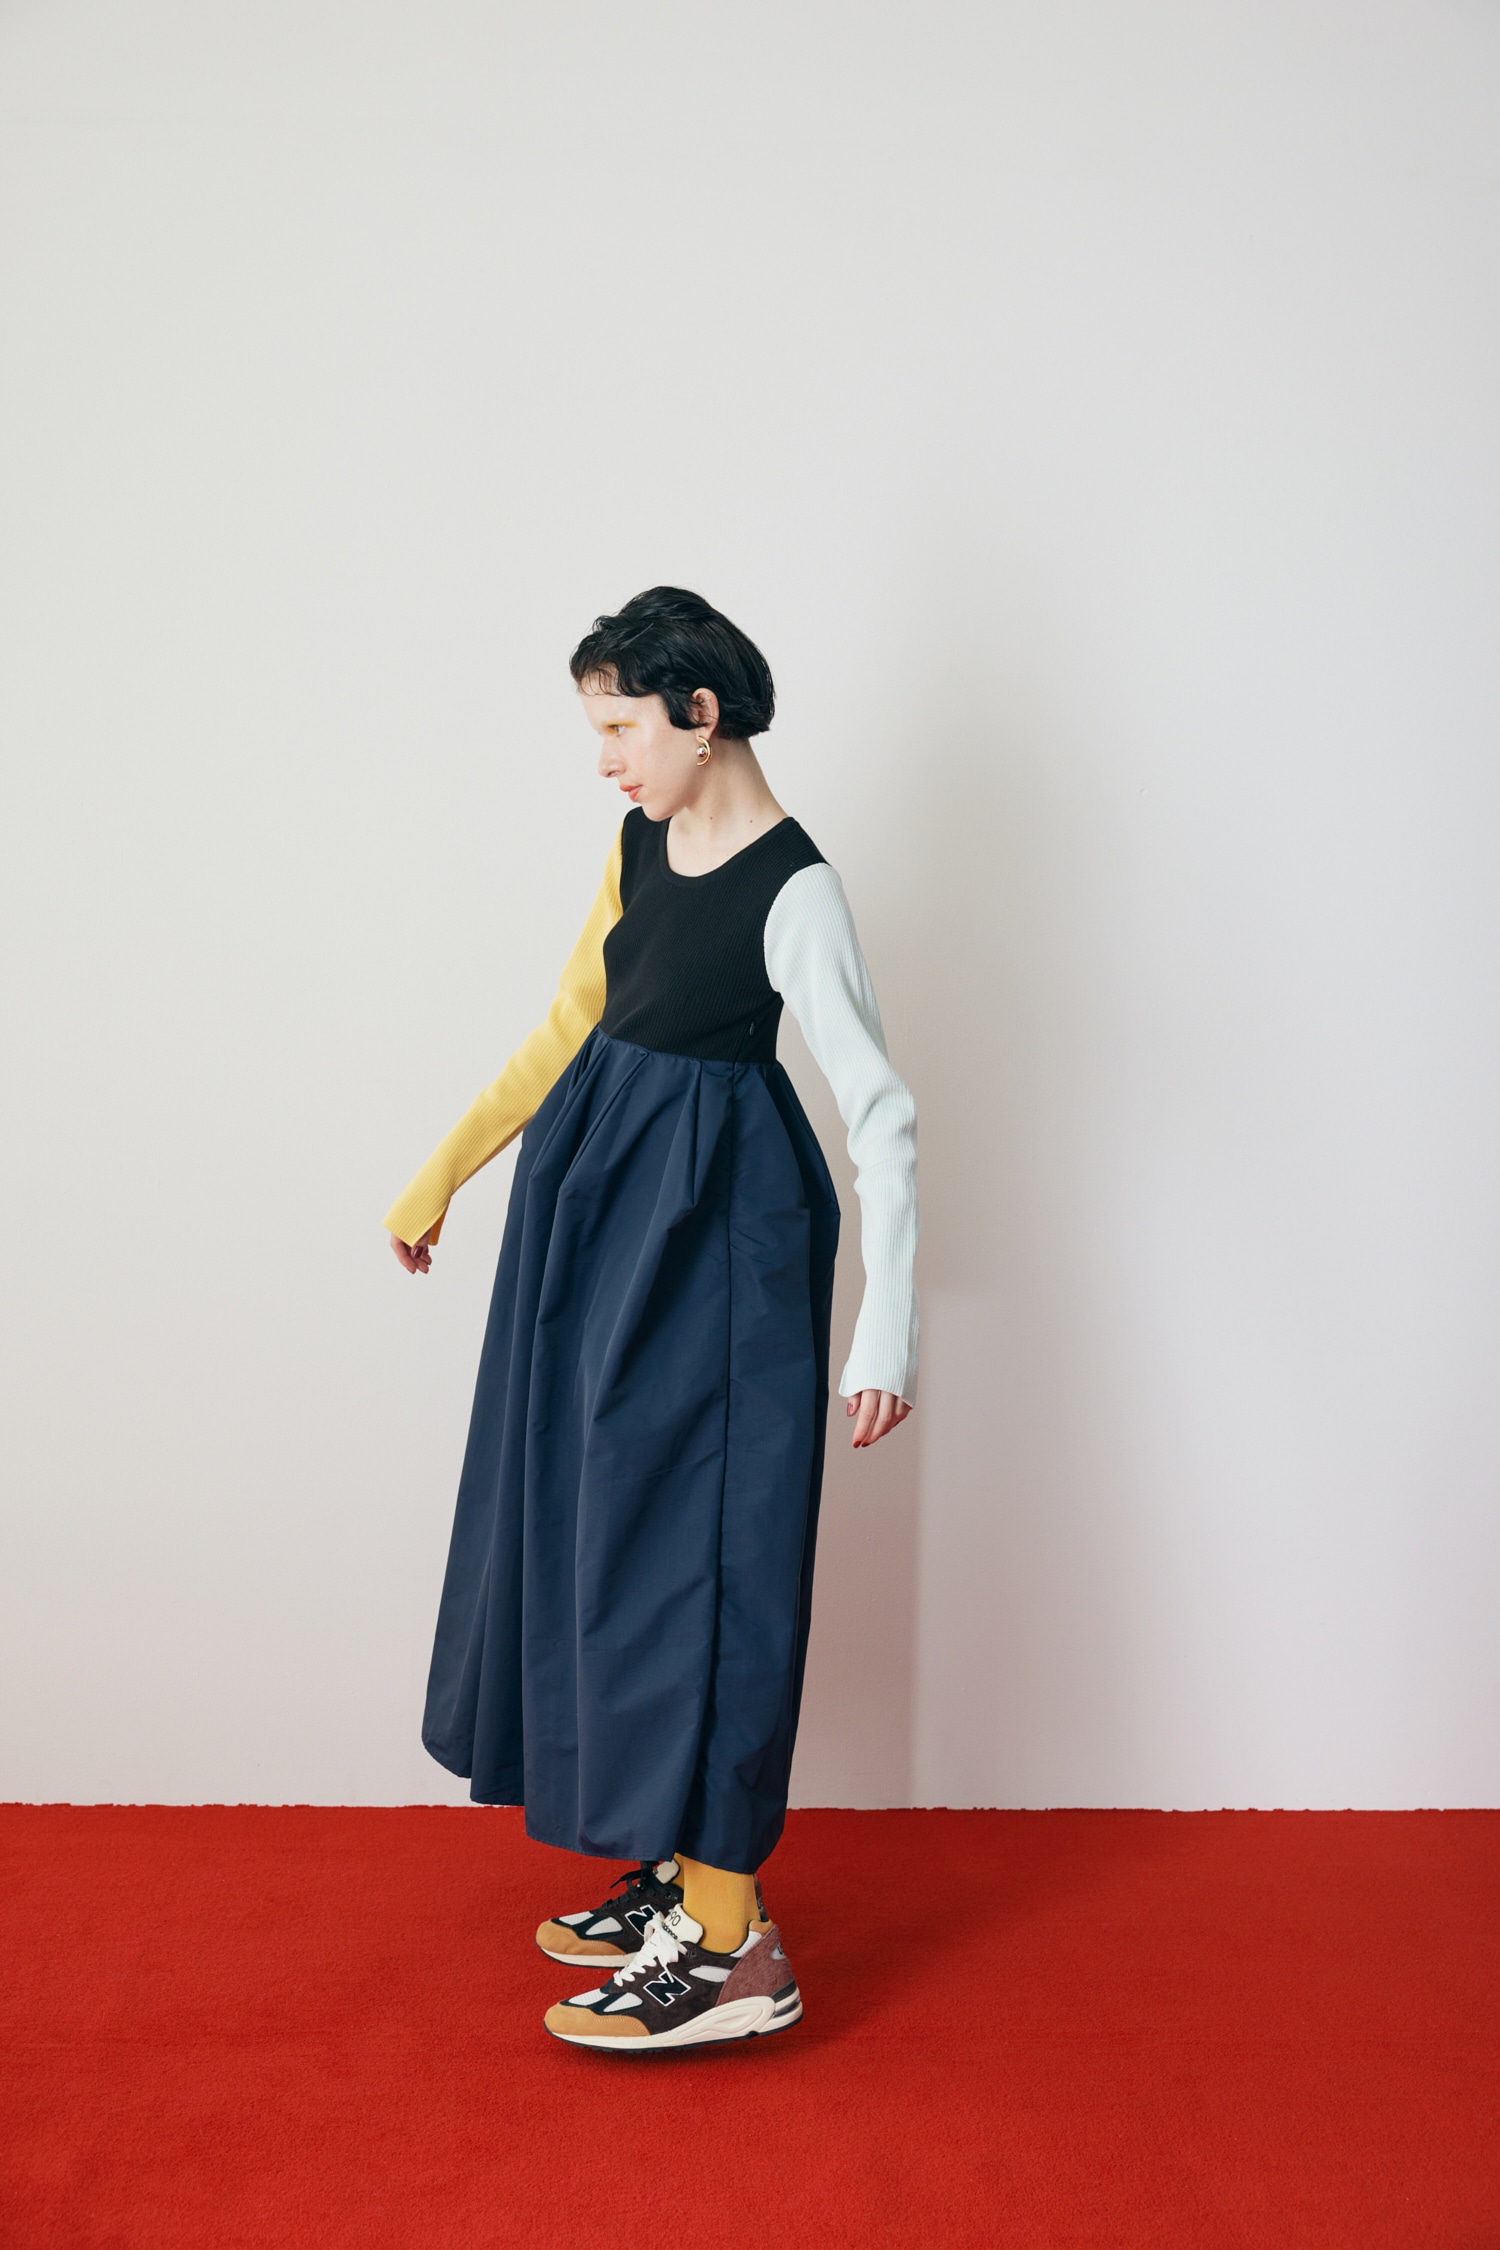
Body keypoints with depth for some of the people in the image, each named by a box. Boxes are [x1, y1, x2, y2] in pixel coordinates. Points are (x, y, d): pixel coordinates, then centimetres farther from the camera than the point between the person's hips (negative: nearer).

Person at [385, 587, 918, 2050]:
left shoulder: (792, 892, -18)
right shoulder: (641, 843, 7)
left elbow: (881, 1114, -21)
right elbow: (569, 1028, 16)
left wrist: (885, 1335, -26)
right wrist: (440, 1176, 19)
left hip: (711, 1230, -9)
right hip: (600, 1204, 9)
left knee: (687, 1541, -6)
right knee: (596, 1523, 13)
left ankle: (730, 1945, 3)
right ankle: (679, 1872, 26)